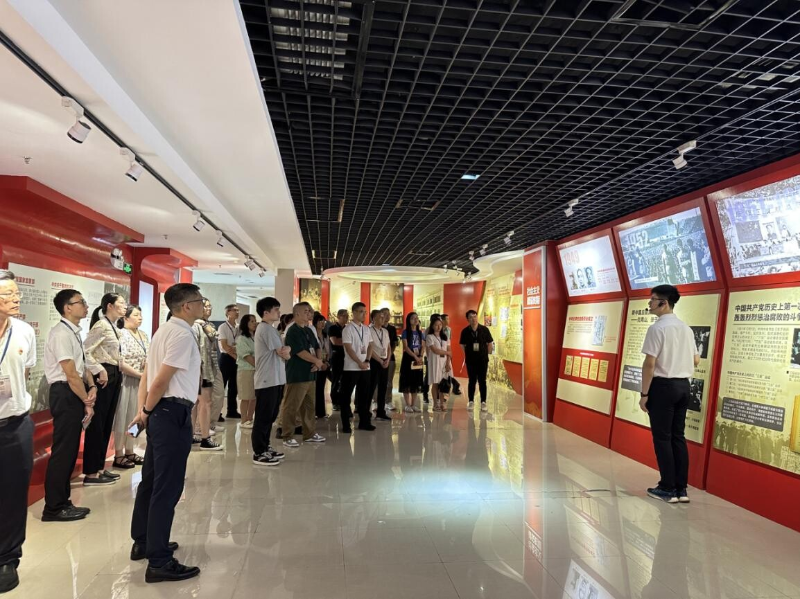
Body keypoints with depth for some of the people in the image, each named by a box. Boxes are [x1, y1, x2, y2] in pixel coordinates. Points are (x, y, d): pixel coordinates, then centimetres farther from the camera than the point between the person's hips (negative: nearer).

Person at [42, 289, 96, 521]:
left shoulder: (75, 332, 12)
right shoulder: (61, 334, -17)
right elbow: (71, 374, -19)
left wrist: (92, 387, -4)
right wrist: (87, 402, -12)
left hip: (76, 394, 10)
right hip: (65, 394, -10)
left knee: (70, 450, 15)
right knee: (62, 451, -2)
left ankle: (62, 502, 25)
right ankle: (53, 508, 9)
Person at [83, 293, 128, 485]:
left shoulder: (114, 328, 14)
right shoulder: (101, 326, -13)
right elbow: (84, 351, -22)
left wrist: (118, 374, 7)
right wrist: (99, 371, -20)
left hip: (114, 376, 9)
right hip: (104, 376, -9)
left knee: (107, 423, 13)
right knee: (97, 423, -2)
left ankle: (99, 467, 22)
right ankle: (91, 472, 5)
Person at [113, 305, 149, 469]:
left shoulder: (143, 335, 11)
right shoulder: (121, 335, -11)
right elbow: (120, 363, -18)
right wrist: (140, 374, -15)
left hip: (141, 382, 7)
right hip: (126, 381, -7)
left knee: (134, 417, 14)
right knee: (122, 417, 2)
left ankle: (129, 452, 25)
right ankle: (118, 455, 12)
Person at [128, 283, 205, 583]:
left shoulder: (165, 330, 13)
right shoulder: (183, 335, -17)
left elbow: (148, 376, 13)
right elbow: (161, 381, -19)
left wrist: (144, 411, 10)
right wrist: (145, 412, -4)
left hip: (160, 413, 10)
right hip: (174, 414, -10)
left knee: (151, 480, 20)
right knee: (167, 487, -3)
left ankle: (144, 543, 35)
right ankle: (159, 562, 6)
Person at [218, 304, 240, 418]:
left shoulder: (237, 328, 10)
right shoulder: (223, 327, -8)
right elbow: (224, 346, -14)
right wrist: (235, 356, -11)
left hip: (235, 359, 6)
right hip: (226, 358, -6)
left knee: (233, 386, 11)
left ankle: (232, 411, 20)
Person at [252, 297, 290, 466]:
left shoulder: (266, 328, 17)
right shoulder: (267, 329, -15)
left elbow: (284, 350, 15)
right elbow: (283, 354, -15)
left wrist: (286, 349, -7)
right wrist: (286, 352, 7)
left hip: (273, 380, 10)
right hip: (268, 380, -10)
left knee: (269, 417, 16)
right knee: (263, 417, -3)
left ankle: (264, 448, 25)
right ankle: (259, 453, 4)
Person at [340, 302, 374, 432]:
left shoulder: (366, 328, 11)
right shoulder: (348, 329, -8)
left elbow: (370, 346, 12)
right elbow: (348, 349, -13)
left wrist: (367, 361, -3)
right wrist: (360, 363, -14)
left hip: (365, 367, 6)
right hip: (351, 368, -6)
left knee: (364, 395, 11)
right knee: (346, 396, 1)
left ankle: (364, 422, 21)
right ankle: (346, 424, 8)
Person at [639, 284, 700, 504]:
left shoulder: (657, 328, -14)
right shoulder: (686, 328, 9)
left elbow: (650, 364, -17)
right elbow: (696, 360, 15)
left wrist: (644, 393, -11)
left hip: (663, 386, -7)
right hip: (683, 386, 7)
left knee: (662, 438, 2)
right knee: (678, 437, 12)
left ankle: (668, 489, 8)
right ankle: (681, 488, 16)